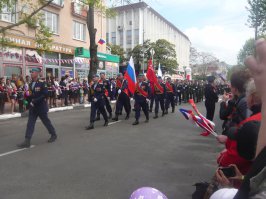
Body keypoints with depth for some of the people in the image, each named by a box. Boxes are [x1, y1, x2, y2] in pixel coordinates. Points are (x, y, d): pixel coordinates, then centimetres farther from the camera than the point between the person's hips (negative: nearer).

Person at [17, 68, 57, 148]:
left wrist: (35, 101, -23)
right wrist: (30, 101, 0)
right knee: (30, 123, 1)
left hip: (41, 107, -6)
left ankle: (53, 135, 27)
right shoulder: (30, 84, 10)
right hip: (33, 107, 6)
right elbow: (30, 95, 18)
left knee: (46, 121, 7)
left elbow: (45, 94, -20)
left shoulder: (42, 83, -13)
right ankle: (27, 141, 1)